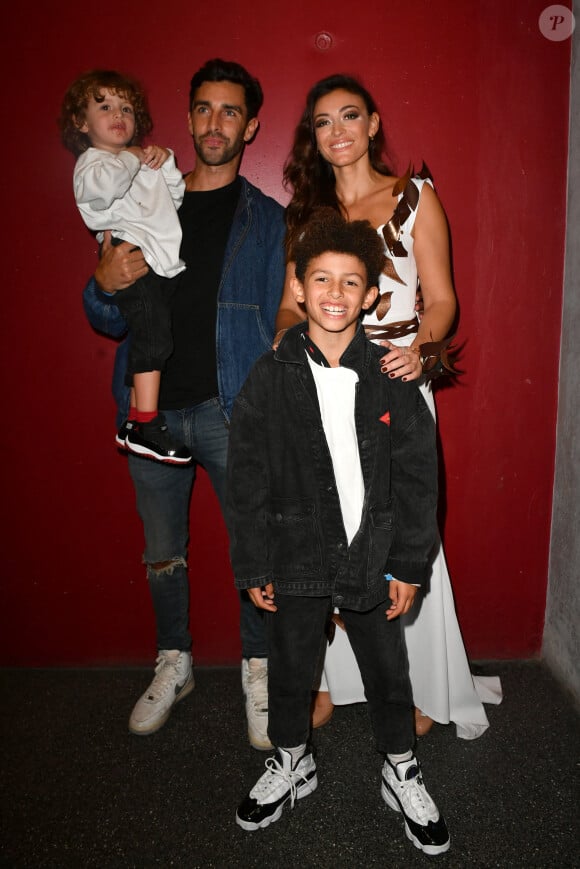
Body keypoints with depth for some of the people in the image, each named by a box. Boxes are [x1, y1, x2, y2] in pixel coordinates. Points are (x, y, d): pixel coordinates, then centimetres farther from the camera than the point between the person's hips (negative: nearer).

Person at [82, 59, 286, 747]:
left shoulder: (267, 219, 4)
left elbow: (281, 325, -2)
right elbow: (110, 321, 12)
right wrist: (106, 284, -11)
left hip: (229, 410, -2)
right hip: (151, 409, 3)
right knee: (162, 553, 13)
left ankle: (258, 671, 22)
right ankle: (173, 664, 34)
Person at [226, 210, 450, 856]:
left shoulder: (391, 380, -7)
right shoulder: (270, 377, -7)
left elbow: (418, 477, -3)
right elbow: (246, 480, -4)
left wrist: (408, 565, -5)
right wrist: (252, 567, -3)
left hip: (373, 558, 0)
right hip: (296, 556, 0)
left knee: (388, 673, 15)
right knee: (290, 669, 18)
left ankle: (401, 773, 41)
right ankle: (291, 762, 45)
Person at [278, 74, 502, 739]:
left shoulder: (414, 198, 5)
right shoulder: (305, 210, 15)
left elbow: (440, 299, 1)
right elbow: (292, 302, 15)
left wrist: (419, 350, -19)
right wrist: (285, 341, -7)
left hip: (394, 384, -3)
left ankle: (422, 688, 19)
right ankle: (330, 681, 21)